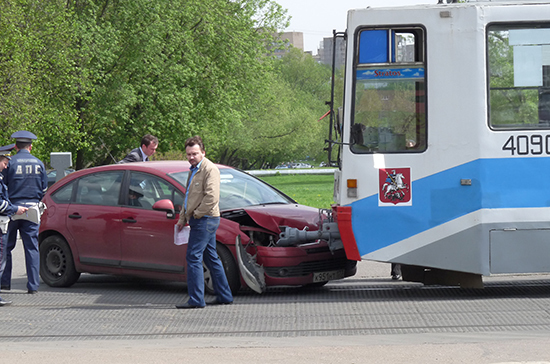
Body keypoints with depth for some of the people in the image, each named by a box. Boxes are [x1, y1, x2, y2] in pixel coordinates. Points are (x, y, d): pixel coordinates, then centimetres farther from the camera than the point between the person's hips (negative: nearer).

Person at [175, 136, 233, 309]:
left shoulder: (210, 169, -12)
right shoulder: (194, 170, 19)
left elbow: (211, 197, -22)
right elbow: (189, 197, 28)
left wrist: (197, 214, -14)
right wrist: (182, 218, 24)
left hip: (205, 219, -10)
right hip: (199, 220, 10)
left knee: (193, 257, -12)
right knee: (211, 258, 12)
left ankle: (196, 299, -12)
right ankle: (224, 296, 17)